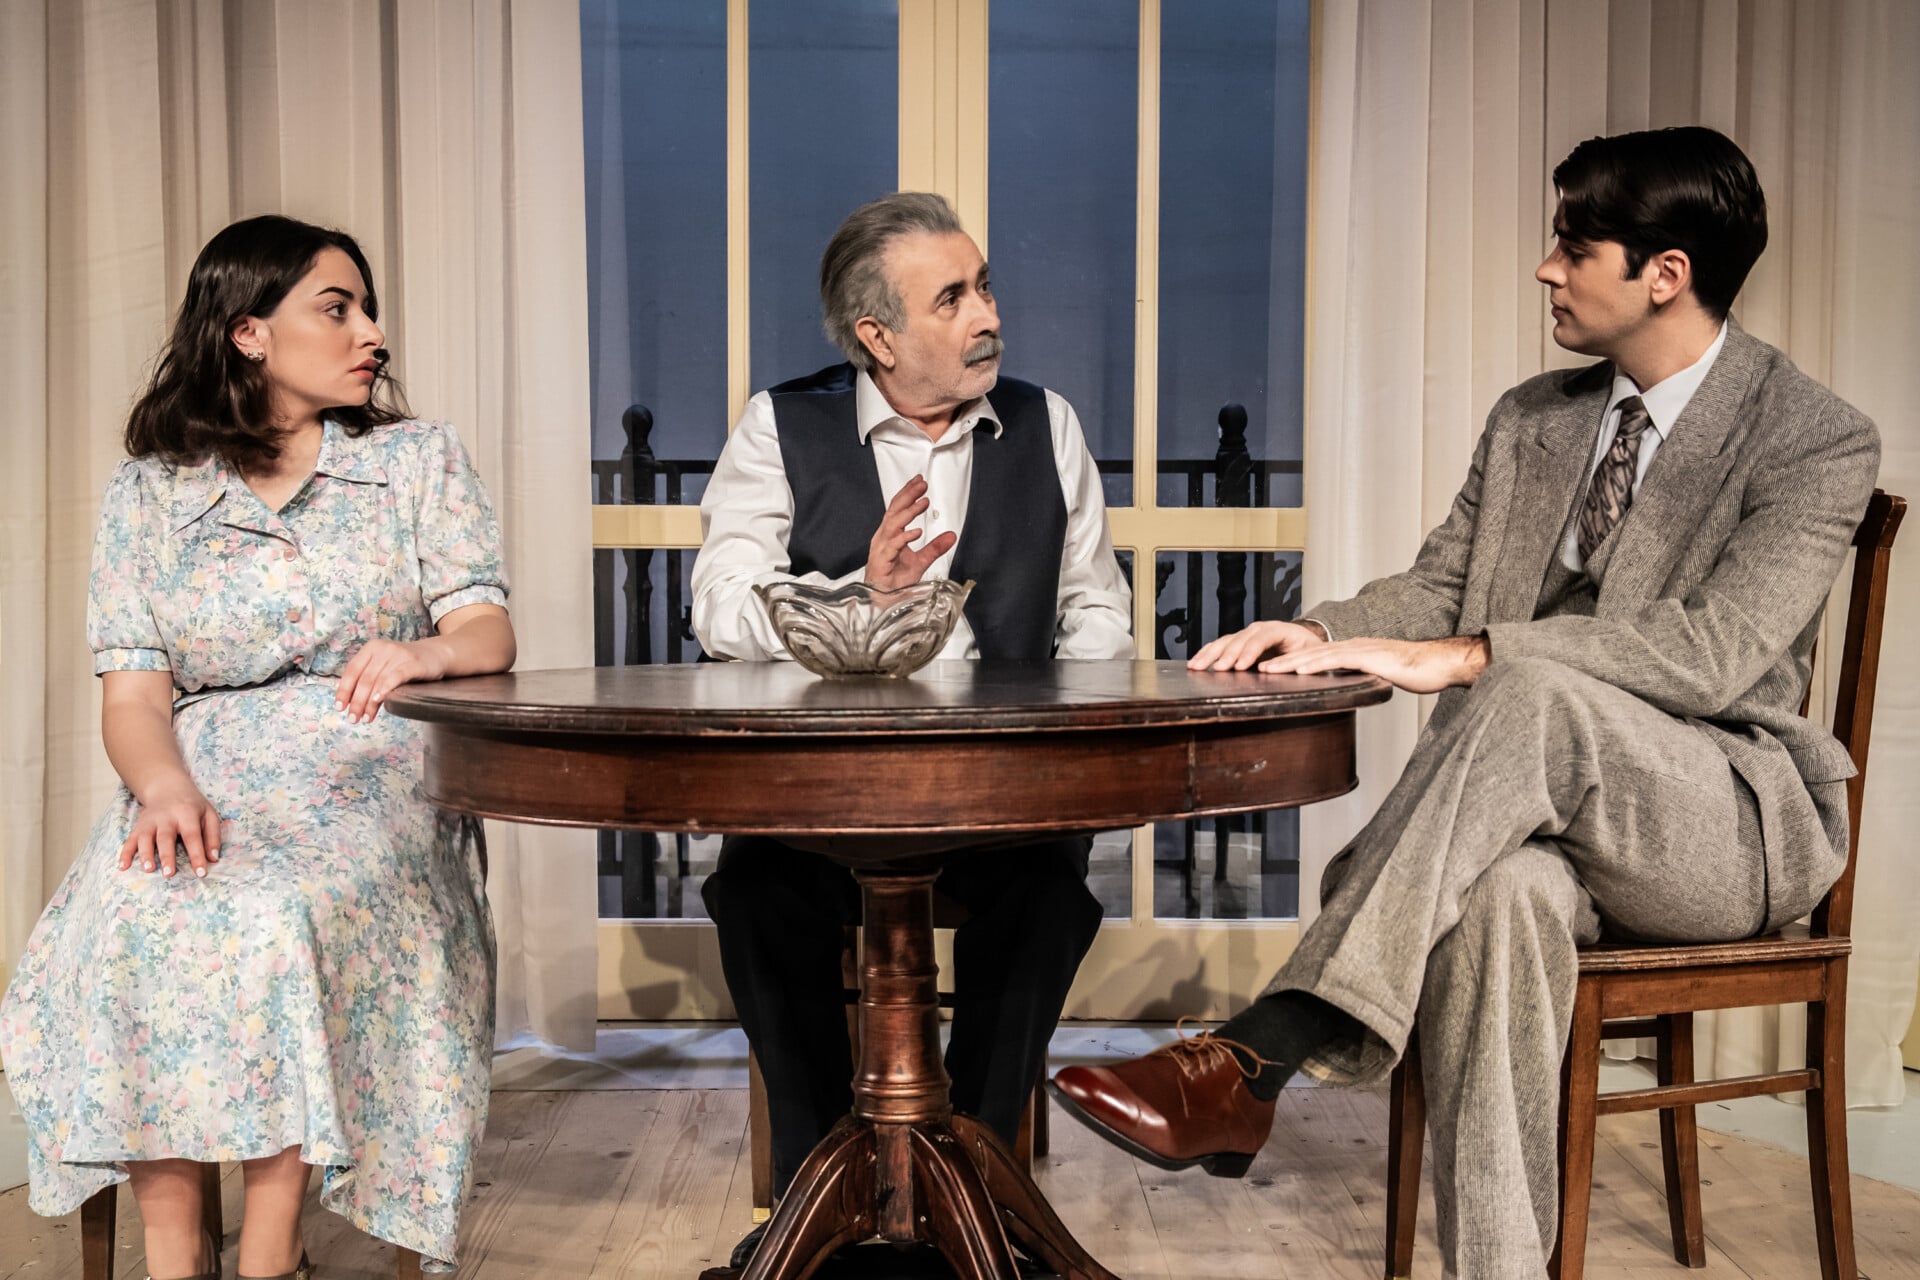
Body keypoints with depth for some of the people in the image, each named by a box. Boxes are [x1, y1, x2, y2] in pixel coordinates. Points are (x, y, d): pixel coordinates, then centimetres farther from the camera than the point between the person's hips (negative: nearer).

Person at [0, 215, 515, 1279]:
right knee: (141, 911, -31)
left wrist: (425, 650, -22)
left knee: (283, 915, -33)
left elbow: (489, 631, 3)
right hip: (206, 781, 1)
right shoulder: (148, 492, 12)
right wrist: (164, 787, -20)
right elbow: (132, 689, 3)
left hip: (368, 775, -1)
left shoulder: (420, 458, 13)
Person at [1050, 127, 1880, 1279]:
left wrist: (1467, 658, -30)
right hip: (1539, 812, 4)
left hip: (1732, 821, -4)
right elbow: (1438, 585, 15)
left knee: (1534, 691, -37)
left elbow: (1716, 650, -21)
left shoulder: (1819, 443, -7)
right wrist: (1326, 634, -9)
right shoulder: (1533, 419, 14)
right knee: (1501, 890, -36)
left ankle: (1254, 1062, -42)